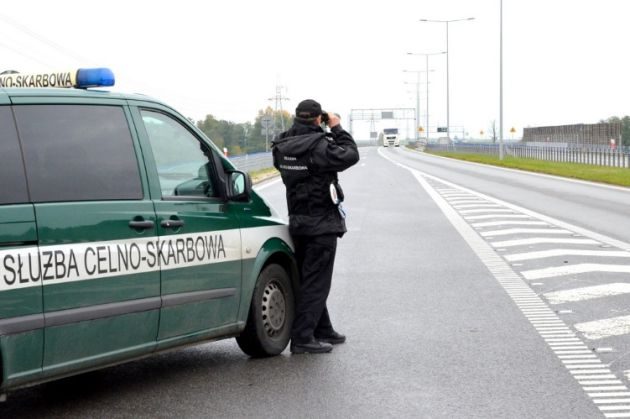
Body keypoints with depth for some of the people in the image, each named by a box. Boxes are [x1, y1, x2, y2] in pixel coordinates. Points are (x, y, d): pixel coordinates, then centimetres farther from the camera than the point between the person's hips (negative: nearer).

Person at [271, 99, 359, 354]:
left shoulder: (283, 147, 2)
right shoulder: (318, 146, -20)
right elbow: (350, 156, -14)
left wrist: (328, 133, 10)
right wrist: (336, 129, -3)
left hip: (298, 221, 8)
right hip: (322, 222, -8)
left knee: (309, 279, 17)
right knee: (315, 282, -5)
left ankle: (322, 331, 29)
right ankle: (302, 338, -7)